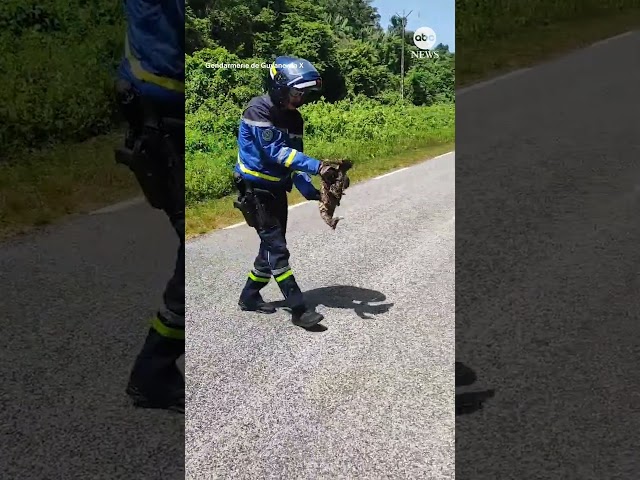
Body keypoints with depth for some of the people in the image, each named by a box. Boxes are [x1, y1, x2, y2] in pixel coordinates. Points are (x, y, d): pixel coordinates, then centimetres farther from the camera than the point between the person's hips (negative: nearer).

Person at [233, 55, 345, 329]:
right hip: (255, 190, -8)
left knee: (271, 246, 12)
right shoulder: (258, 110, -18)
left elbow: (293, 157, 6)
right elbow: (277, 152, -27)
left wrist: (310, 191, -6)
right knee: (277, 248, -8)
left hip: (277, 190, 8)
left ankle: (249, 297, 29)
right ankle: (298, 309, -3)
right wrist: (318, 167, -34)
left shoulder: (293, 118, 6)